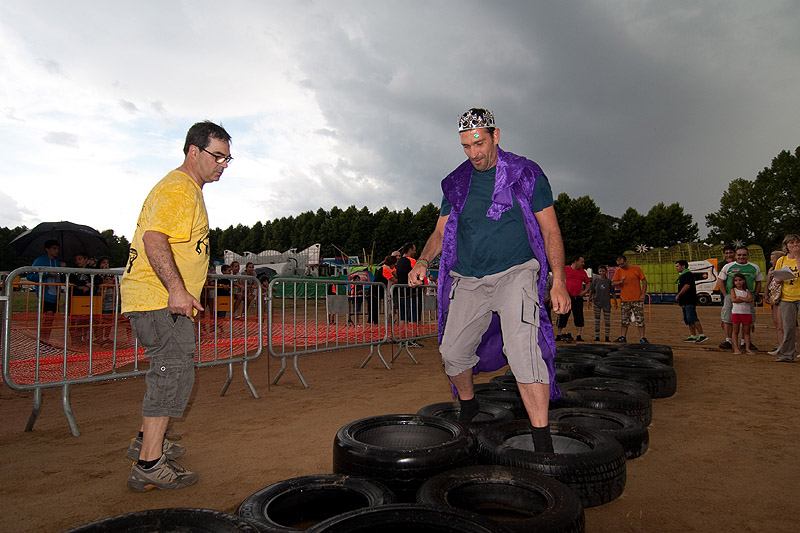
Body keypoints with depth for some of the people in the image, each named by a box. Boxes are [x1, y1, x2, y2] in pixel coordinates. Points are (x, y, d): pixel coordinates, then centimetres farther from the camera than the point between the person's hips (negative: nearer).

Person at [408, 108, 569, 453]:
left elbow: (550, 231, 1)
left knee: (522, 350, -21)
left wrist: (558, 282, -8)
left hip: (515, 273, -4)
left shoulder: (526, 174, 2)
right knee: (452, 352, 3)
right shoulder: (456, 184, 11)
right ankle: (468, 408, 32)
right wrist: (423, 261, -7)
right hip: (468, 281, 4)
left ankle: (542, 442, -13)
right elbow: (441, 231, 14)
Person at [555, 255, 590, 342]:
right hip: (566, 297, -4)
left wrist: (585, 291, 6)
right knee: (562, 316, -2)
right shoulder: (565, 269, 0)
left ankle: (578, 336, 9)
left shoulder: (583, 272, 13)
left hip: (578, 298, 5)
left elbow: (588, 282, 23)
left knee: (579, 317, 3)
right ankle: (558, 335, 8)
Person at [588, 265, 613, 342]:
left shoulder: (609, 281, 0)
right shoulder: (595, 280, 0)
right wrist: (589, 299, 1)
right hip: (597, 302, 0)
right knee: (597, 320, 5)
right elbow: (591, 291, 4)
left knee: (607, 320, 3)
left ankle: (607, 337, 12)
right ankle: (597, 337, 12)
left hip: (607, 303, 0)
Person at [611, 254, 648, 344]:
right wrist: (621, 281, -18)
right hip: (624, 300, 2)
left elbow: (644, 281, 0)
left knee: (640, 319, -2)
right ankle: (623, 337, 13)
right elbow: (613, 283, 2)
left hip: (637, 299, -2)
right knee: (624, 320, 7)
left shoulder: (636, 269, -3)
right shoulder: (618, 271, 3)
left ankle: (642, 338, 3)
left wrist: (643, 294, -6)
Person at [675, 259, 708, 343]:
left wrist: (678, 295, -14)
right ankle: (693, 336, 15)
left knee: (692, 318, -15)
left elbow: (687, 286, -21)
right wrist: (681, 302, 22)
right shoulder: (682, 275, 20)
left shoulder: (688, 274, -11)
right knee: (687, 319, 10)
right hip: (685, 302, 11)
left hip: (690, 301, -11)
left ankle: (702, 335, -14)